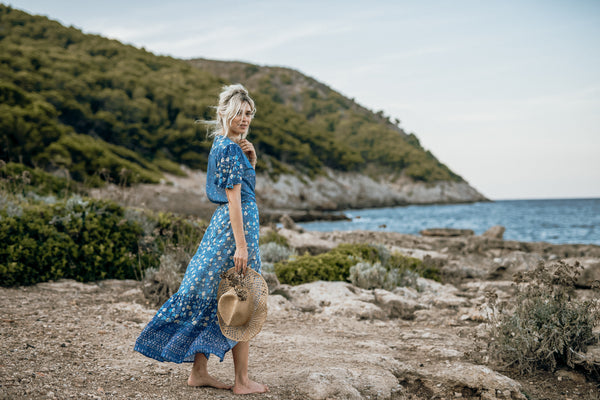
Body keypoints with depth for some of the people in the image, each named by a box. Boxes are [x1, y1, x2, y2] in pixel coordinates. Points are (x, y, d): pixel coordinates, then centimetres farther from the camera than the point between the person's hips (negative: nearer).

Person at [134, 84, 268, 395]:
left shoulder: (221, 144, 15)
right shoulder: (231, 148, -14)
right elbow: (234, 198, -20)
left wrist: (250, 160, 7)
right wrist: (241, 245, -22)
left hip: (221, 225, 10)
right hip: (237, 225, -10)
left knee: (210, 299, 12)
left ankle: (198, 372, 20)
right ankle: (242, 381, 8)